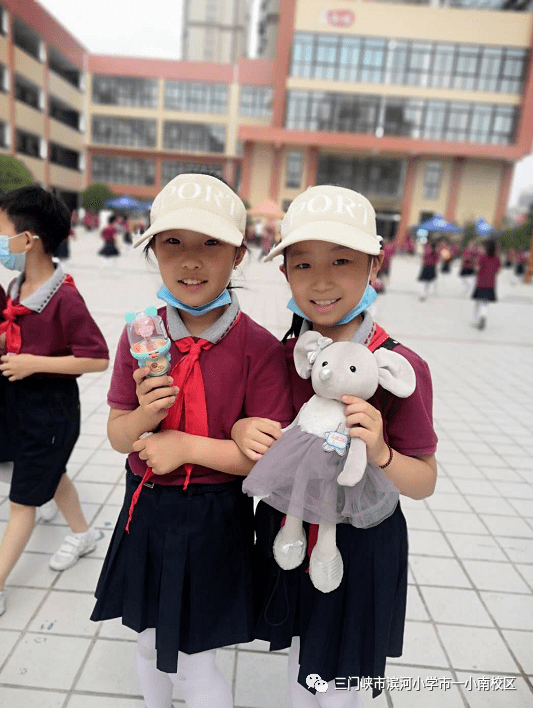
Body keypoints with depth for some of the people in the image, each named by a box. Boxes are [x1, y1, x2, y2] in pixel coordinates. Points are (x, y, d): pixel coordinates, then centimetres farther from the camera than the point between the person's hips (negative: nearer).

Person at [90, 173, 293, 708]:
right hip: (145, 510, 5)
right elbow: (118, 436, 1)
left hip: (215, 518, -4)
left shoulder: (258, 347, -18)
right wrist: (144, 414, -21)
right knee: (149, 642, 28)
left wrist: (189, 446, -21)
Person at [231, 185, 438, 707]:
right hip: (288, 534, 3)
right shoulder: (278, 355, -10)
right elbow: (246, 424, 3)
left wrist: (380, 453, -32)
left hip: (360, 545, -3)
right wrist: (241, 430, -20)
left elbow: (424, 483, -13)